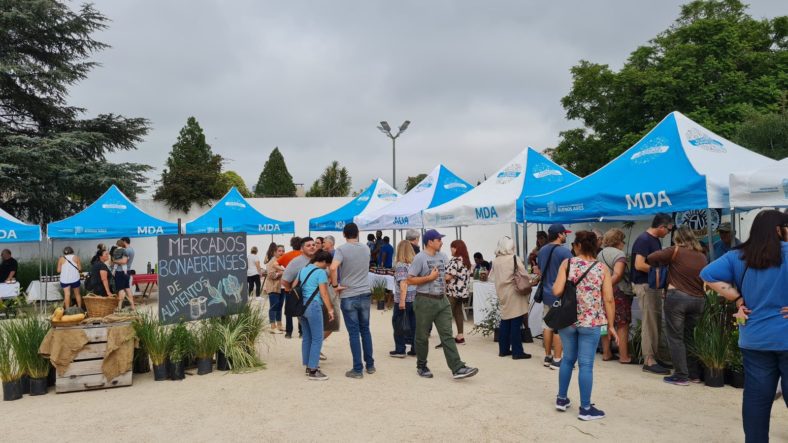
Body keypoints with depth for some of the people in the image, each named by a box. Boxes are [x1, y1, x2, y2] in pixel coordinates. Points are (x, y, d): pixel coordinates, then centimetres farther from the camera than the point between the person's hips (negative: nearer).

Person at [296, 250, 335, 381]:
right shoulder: (321, 272, -8)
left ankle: (308, 366, 23)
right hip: (313, 306, -8)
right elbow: (324, 293, -12)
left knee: (307, 338, 16)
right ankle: (313, 371, -2)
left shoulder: (303, 270, 15)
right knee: (317, 339, -1)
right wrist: (330, 309, -7)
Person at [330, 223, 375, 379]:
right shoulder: (366, 249, 4)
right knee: (365, 330, 16)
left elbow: (333, 268, -28)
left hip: (348, 296, -4)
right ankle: (370, 365, 23)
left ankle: (358, 369, 5)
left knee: (354, 333, 1)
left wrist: (335, 285, -14)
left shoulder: (341, 250, -12)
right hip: (365, 294, 4)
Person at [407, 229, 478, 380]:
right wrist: (429, 277, -17)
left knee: (447, 335, 0)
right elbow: (410, 280, -13)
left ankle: (457, 368, -3)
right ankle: (421, 366, 24)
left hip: (442, 301, 6)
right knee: (422, 336, 8)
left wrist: (444, 291, 14)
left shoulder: (442, 256, 9)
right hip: (425, 301, -6)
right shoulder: (420, 258, -12)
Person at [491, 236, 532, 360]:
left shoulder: (495, 261, 4)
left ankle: (503, 350, 19)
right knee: (515, 324, -2)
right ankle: (517, 352, 2)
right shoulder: (514, 259, -11)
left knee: (505, 323, 13)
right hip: (514, 295, -6)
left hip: (502, 295, 6)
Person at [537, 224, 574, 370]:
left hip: (546, 293, 8)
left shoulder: (542, 251, 8)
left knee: (547, 325, 13)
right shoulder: (565, 251, -16)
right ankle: (557, 360, 3)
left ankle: (548, 357, 21)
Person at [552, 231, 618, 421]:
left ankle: (561, 399, 28)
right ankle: (585, 408, 10)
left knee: (568, 359, 18)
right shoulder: (602, 268, -2)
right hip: (591, 322, -1)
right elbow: (609, 300, -5)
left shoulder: (567, 263, -3)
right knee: (586, 364, 3)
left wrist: (554, 284, 11)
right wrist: (611, 325, 3)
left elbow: (557, 291, -11)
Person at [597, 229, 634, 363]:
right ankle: (624, 356, 2)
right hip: (618, 292, -7)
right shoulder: (619, 254, -10)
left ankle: (606, 353, 18)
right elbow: (617, 274, -22)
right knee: (622, 325, -1)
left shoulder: (600, 254, 13)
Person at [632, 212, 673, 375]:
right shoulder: (644, 240, -16)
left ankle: (653, 355, 21)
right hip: (645, 286, -9)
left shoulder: (656, 240, 14)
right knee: (649, 323, -6)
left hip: (654, 285, 9)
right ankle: (649, 361, -1)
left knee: (656, 322, 12)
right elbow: (639, 265, -23)